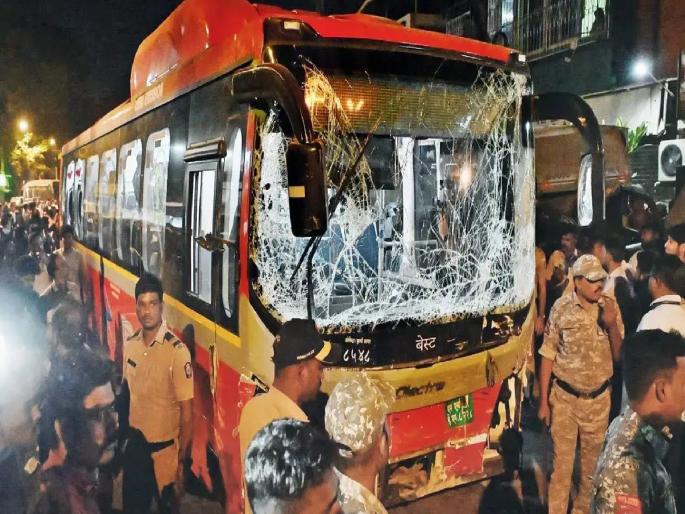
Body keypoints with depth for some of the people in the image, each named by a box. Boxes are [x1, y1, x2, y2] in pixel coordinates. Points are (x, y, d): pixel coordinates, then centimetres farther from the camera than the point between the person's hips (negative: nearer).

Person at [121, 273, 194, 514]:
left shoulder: (177, 351, -20)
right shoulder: (129, 345, -2)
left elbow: (187, 410, -16)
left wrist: (182, 458, -13)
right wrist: (125, 434, 15)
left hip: (164, 447, -5)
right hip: (135, 444, 5)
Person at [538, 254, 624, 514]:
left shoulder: (611, 308, -5)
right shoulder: (561, 308, -13)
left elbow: (618, 355, 0)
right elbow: (548, 356, -6)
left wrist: (612, 324, -19)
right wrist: (543, 401, -6)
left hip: (599, 398, 3)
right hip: (564, 398, -3)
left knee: (592, 460, 18)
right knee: (562, 461, 6)